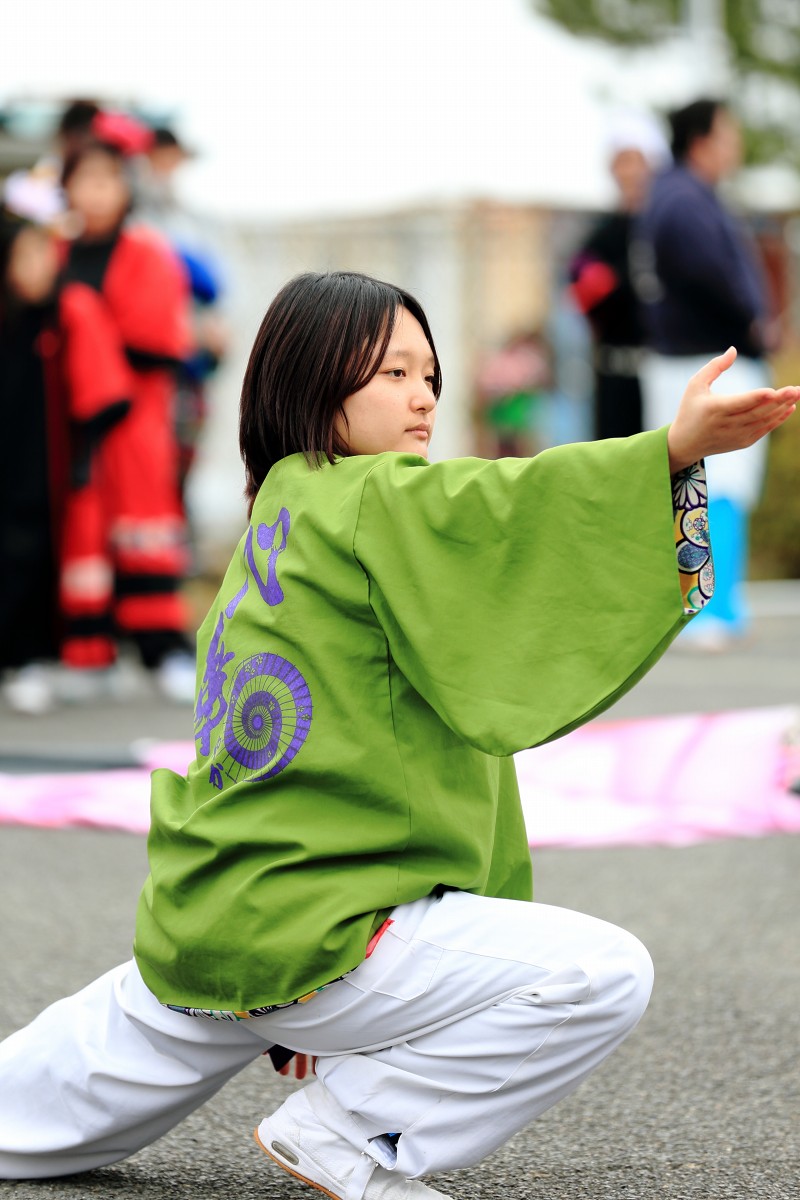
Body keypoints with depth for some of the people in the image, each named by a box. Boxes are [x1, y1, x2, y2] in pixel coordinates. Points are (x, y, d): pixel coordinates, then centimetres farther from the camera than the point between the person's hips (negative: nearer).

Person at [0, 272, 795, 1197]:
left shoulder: (275, 522, 14)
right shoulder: (366, 503, -13)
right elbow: (499, 502, -32)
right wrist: (672, 450, -41)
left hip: (202, 929, 10)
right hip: (305, 935, -10)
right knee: (603, 977, -19)